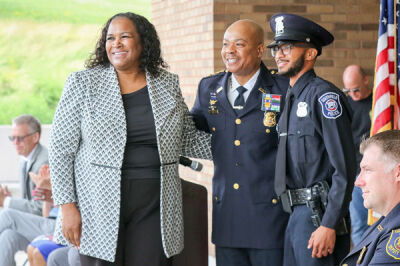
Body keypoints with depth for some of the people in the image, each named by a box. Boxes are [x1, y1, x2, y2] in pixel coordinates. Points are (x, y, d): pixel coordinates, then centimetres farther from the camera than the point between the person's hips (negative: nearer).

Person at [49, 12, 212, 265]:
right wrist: (67, 206, -5)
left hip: (154, 206, 2)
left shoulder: (168, 84, 8)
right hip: (100, 205, -2)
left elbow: (189, 140, 17)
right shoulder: (83, 83, 1)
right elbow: (61, 149, 1)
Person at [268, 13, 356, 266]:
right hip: (296, 215, 9)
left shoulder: (324, 95, -11)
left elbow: (345, 169, -17)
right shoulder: (291, 98, 16)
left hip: (320, 215, -9)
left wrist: (329, 226, -21)